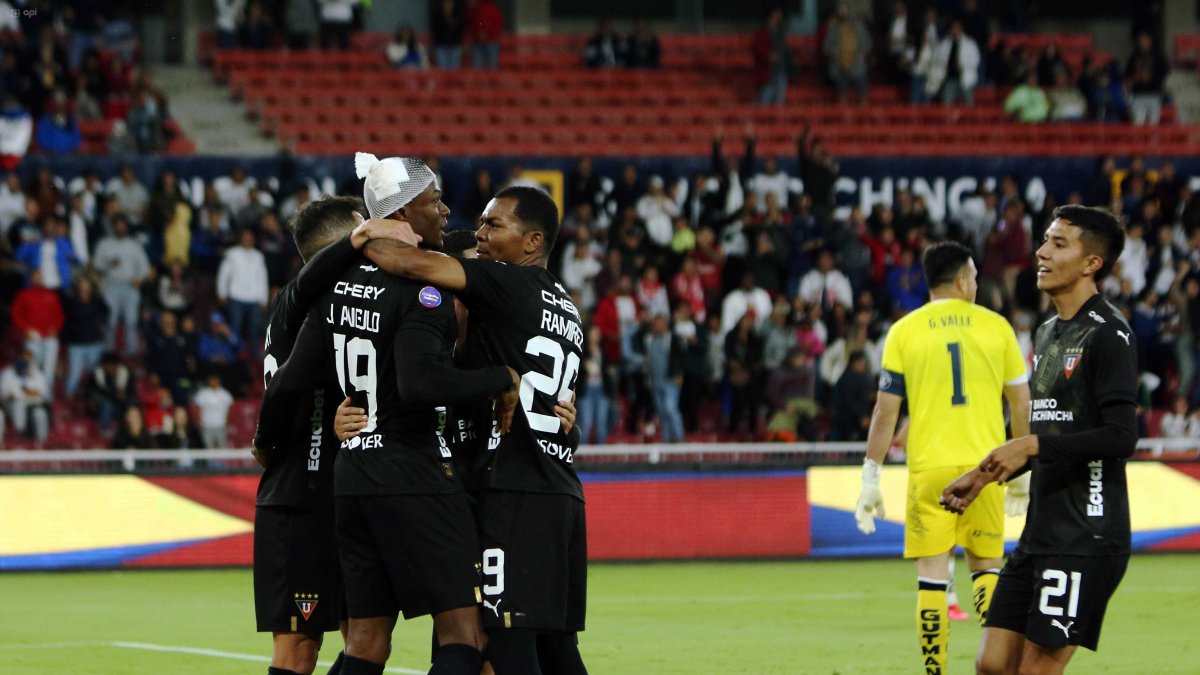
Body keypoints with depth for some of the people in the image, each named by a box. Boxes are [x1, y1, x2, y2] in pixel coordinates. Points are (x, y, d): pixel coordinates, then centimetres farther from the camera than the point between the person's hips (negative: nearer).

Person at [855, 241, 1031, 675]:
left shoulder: (904, 332, 2)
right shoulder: (995, 326, 5)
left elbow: (885, 411, 0)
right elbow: (1021, 404, 9)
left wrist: (870, 480, 4)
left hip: (929, 467, -1)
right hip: (984, 464, 1)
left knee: (932, 574, 2)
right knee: (985, 566, 14)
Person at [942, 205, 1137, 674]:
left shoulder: (1108, 333, -10)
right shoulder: (1048, 333, 19)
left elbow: (1121, 437, -19)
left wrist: (1032, 445, -19)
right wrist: (984, 476, 23)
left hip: (1086, 535, -9)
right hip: (1041, 531, 9)